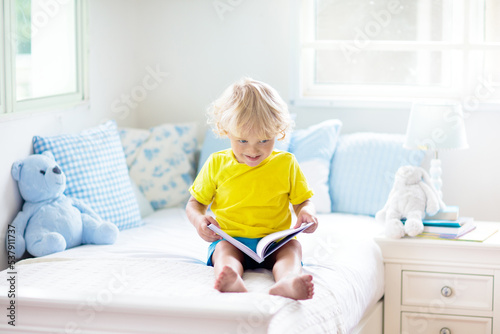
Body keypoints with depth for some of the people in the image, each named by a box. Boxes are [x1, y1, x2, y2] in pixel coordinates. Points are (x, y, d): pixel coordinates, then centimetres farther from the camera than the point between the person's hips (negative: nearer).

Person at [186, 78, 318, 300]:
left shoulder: (286, 164, 7)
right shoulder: (217, 164, 8)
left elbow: (302, 200, 14)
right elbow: (195, 203, 16)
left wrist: (307, 212, -12)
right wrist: (198, 219, -9)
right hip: (230, 239, -1)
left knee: (292, 246, -31)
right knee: (223, 250, -33)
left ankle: (286, 282, -64)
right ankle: (232, 283, -68)